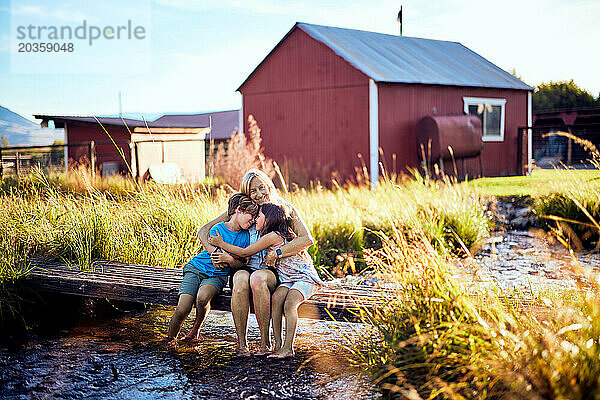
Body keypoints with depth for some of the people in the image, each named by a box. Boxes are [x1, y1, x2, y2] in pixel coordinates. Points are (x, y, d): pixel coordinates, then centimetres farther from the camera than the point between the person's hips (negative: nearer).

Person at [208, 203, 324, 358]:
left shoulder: (272, 236, -19)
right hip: (288, 279, 8)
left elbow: (244, 253, -12)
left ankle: (288, 348, -27)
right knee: (276, 299, -18)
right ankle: (278, 345, -18)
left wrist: (221, 244, -4)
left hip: (306, 277, -8)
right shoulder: (281, 234, 10)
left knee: (289, 304, -29)